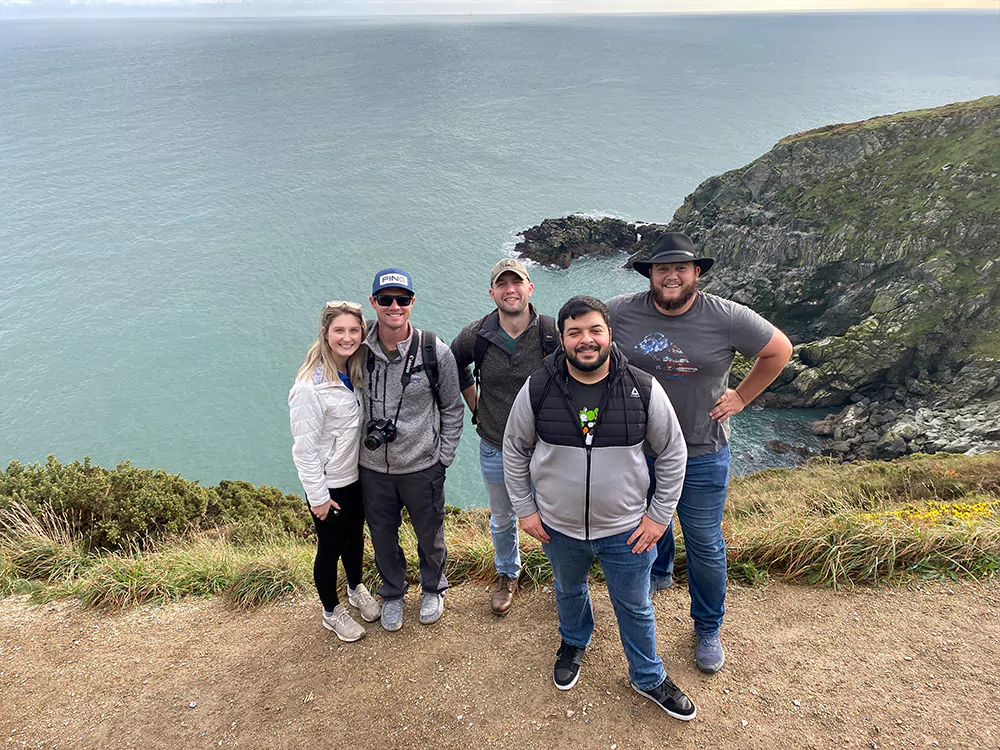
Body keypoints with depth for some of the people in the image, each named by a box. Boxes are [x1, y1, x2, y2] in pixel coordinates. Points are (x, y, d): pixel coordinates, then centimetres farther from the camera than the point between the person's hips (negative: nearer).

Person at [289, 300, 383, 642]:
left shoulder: (356, 371, -4)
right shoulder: (310, 386, -27)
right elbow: (304, 447, -22)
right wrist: (318, 496, -17)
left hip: (357, 475, 7)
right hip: (328, 484, -6)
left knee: (354, 537, 26)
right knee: (330, 548, 14)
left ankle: (356, 589, 52)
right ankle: (331, 611, 37)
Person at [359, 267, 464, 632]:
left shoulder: (436, 352, -14)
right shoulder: (359, 350, -9)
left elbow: (452, 409, -1)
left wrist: (444, 457, -3)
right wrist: (365, 439, 6)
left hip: (423, 468, -2)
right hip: (373, 468, 2)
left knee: (430, 535, 19)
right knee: (382, 536, 20)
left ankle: (434, 589, 47)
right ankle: (392, 594, 47)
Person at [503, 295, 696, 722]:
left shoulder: (643, 390, -14)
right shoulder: (538, 389, -13)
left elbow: (673, 454, -2)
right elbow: (514, 449, 1)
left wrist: (660, 515, -4)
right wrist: (524, 510, 0)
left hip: (626, 529, -1)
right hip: (558, 527, 1)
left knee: (635, 607, 18)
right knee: (568, 591, 27)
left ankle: (648, 678, 43)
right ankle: (573, 644, 58)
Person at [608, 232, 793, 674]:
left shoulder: (727, 318, -14)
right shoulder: (621, 312, -11)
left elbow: (779, 350, 1)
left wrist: (741, 397, -2)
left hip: (702, 455, -2)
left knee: (705, 546, 10)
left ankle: (708, 629, 33)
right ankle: (659, 574, 58)